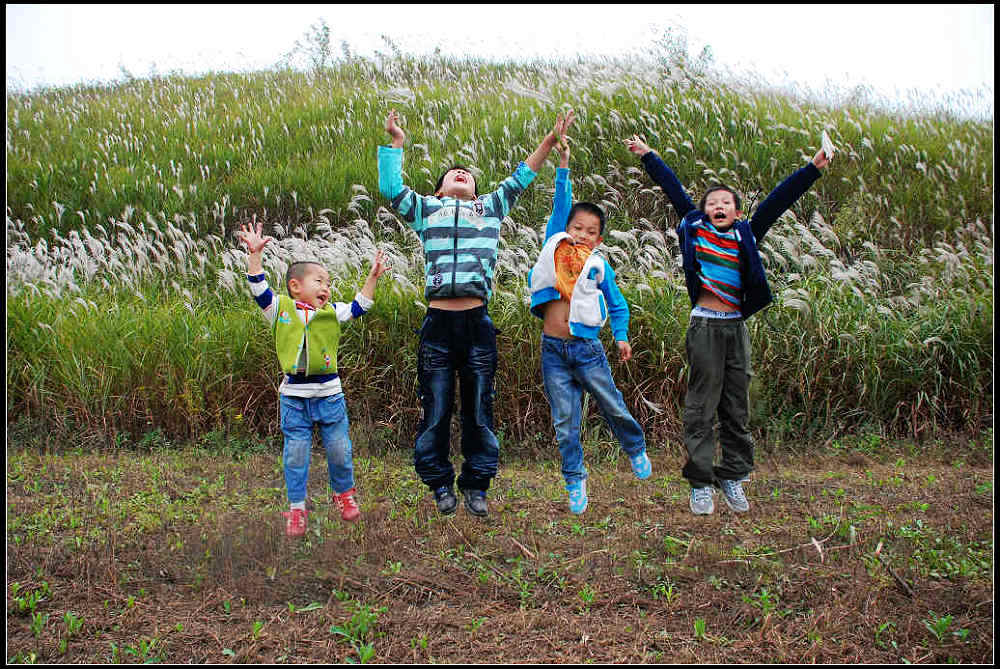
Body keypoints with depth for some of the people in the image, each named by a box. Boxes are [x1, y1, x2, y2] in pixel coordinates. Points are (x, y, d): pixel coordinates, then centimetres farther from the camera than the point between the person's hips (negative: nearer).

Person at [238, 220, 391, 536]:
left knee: (339, 449, 11)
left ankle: (343, 493, 35)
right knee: (296, 452, 5)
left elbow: (358, 307, 14)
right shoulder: (280, 308, 0)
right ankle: (296, 508, 17)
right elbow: (259, 287, -8)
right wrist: (255, 254, -15)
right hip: (294, 395, -2)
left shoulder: (331, 312, 6)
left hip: (329, 393, 2)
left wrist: (373, 277, 8)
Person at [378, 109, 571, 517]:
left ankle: (476, 486, 16)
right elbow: (391, 188, 8)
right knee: (436, 411, 3)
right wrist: (396, 142, 9)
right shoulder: (426, 210, 17)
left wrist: (550, 141, 14)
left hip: (477, 323, 1)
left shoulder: (491, 208, 20)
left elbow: (520, 179, 20)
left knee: (479, 411, 5)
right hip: (438, 323, -1)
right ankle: (440, 484, 17)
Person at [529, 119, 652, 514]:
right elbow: (561, 202, 2)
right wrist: (563, 165, -3)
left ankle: (637, 450, 38)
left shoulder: (600, 266, 4)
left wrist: (622, 337, 2)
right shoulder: (555, 246, 4)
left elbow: (617, 304, 13)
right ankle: (575, 482, 15)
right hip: (553, 349, 0)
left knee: (613, 408, 11)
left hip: (587, 349, 0)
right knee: (565, 422, 4)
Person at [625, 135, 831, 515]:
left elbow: (778, 200, 4)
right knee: (701, 408, 0)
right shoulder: (695, 228, 5)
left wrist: (812, 169, 1)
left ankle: (733, 477, 19)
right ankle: (700, 482, 6)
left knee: (737, 408, 8)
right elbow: (673, 189, 11)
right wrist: (648, 156, 17)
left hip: (736, 327, 3)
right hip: (705, 326, -2)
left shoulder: (745, 236, 7)